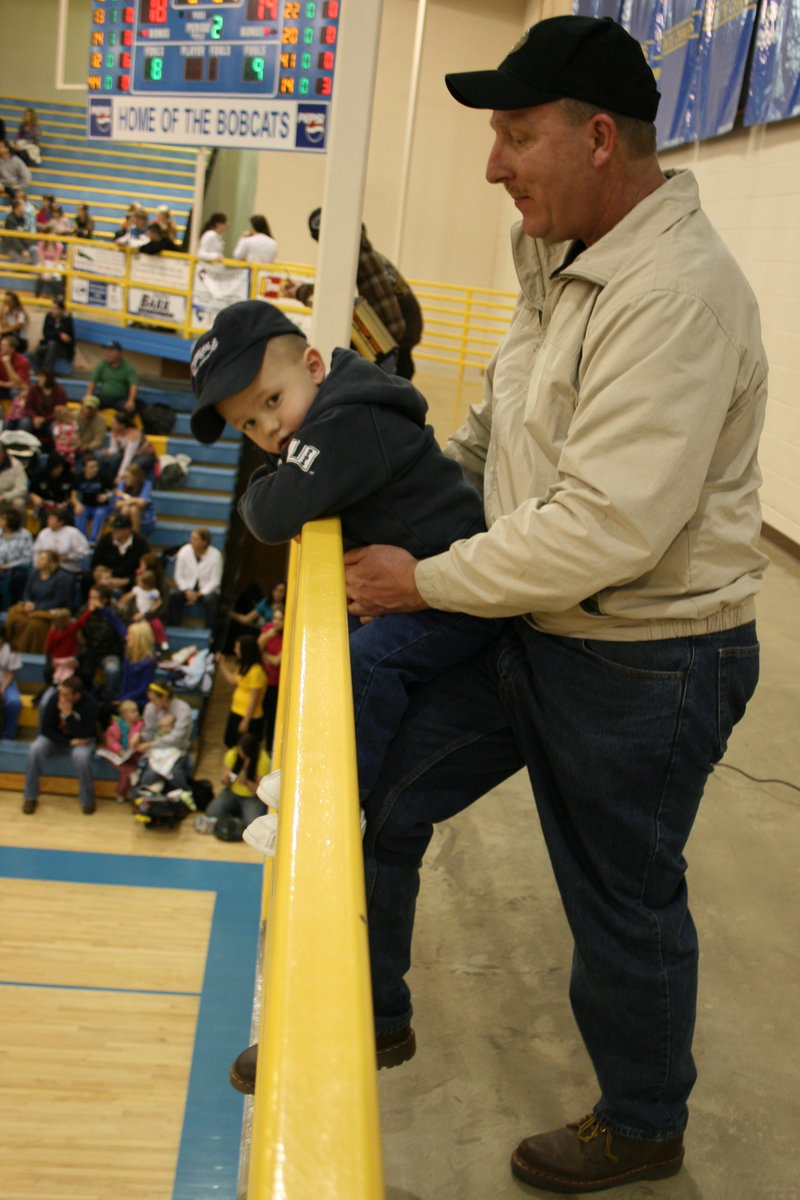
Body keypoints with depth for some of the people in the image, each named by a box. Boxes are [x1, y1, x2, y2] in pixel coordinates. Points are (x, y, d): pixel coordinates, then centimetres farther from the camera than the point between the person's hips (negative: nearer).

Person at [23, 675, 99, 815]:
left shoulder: (89, 703, -23)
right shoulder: (55, 698, -17)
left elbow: (84, 735, -27)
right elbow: (46, 728, -11)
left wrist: (68, 714, -33)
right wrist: (69, 741, -21)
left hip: (81, 740, -3)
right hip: (56, 738, 3)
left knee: (81, 756, -36)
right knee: (36, 749, -26)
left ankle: (87, 801, -15)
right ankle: (30, 797, -12)